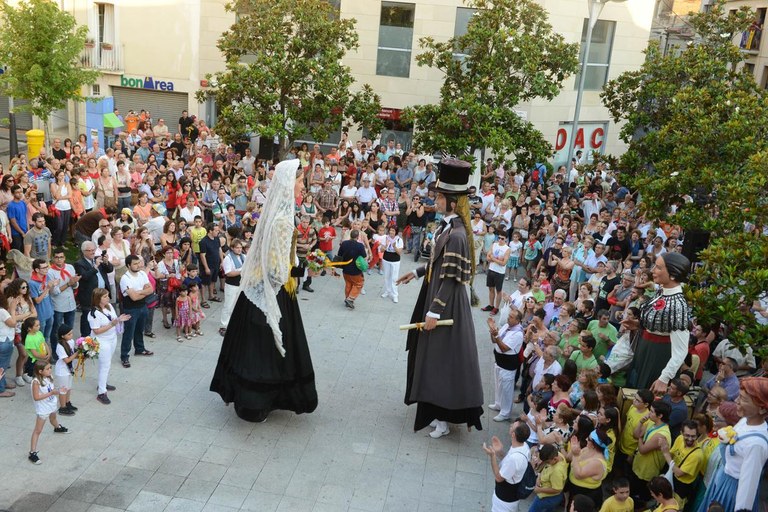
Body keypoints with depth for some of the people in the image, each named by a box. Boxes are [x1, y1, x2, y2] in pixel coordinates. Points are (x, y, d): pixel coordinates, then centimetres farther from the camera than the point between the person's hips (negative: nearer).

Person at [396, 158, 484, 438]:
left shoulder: (456, 234, -25)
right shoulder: (448, 225, 3)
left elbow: (451, 278, -25)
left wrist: (434, 311, -24)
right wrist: (417, 272, 24)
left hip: (447, 302, -10)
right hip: (435, 294, 10)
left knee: (442, 356, 0)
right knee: (430, 352, 23)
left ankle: (443, 416, 13)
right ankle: (433, 404, 42)